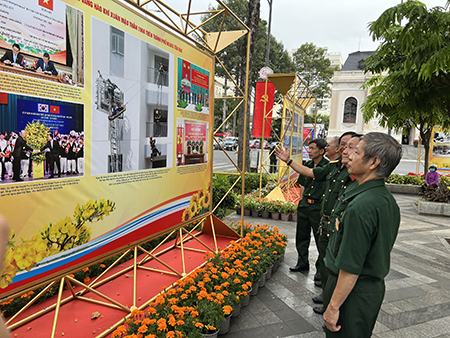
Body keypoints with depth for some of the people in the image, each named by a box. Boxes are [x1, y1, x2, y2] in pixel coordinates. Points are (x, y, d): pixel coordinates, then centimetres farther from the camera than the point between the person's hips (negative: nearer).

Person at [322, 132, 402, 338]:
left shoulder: (361, 206, -27)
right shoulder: (389, 201, 3)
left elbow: (351, 268, -26)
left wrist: (333, 306, -18)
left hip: (353, 291, -9)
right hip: (375, 286, 9)